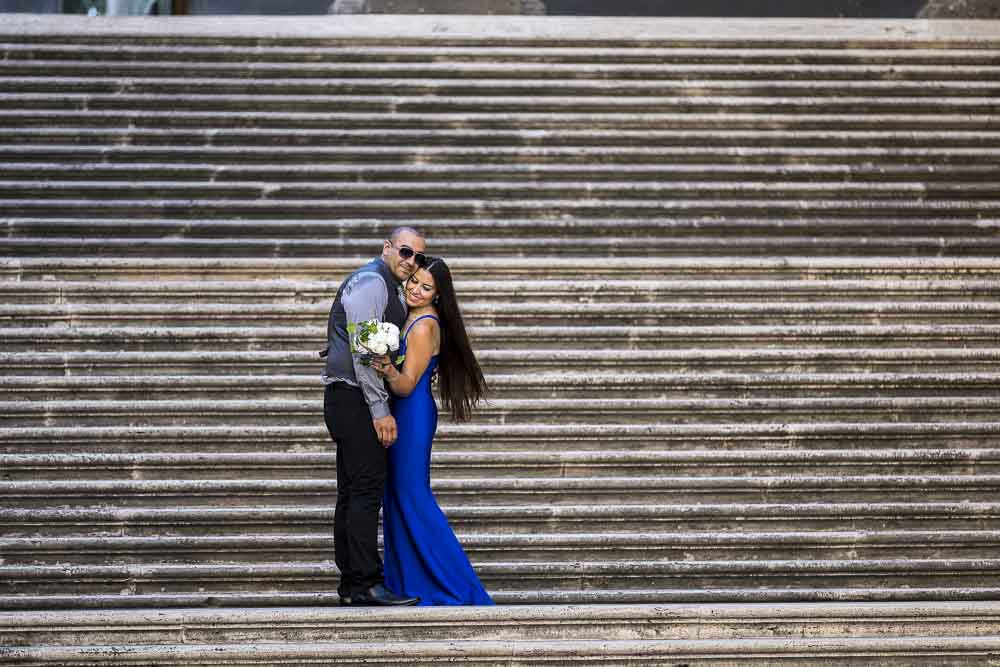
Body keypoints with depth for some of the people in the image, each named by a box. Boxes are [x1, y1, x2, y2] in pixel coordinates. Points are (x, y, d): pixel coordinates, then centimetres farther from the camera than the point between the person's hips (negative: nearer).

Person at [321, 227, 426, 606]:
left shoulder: (393, 290, 22)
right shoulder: (370, 282, -11)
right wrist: (380, 410, -20)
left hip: (354, 402, 10)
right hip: (356, 399, -10)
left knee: (353, 493, 9)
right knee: (367, 490, -14)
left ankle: (351, 584, 11)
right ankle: (366, 585, -17)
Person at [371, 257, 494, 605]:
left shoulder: (424, 327, -17)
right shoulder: (411, 317, 11)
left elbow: (406, 385, -19)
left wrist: (388, 370, -36)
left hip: (412, 414, -9)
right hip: (405, 415, 9)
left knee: (411, 495, -6)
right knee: (398, 495, 12)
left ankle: (455, 584, -3)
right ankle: (408, 580, 17)